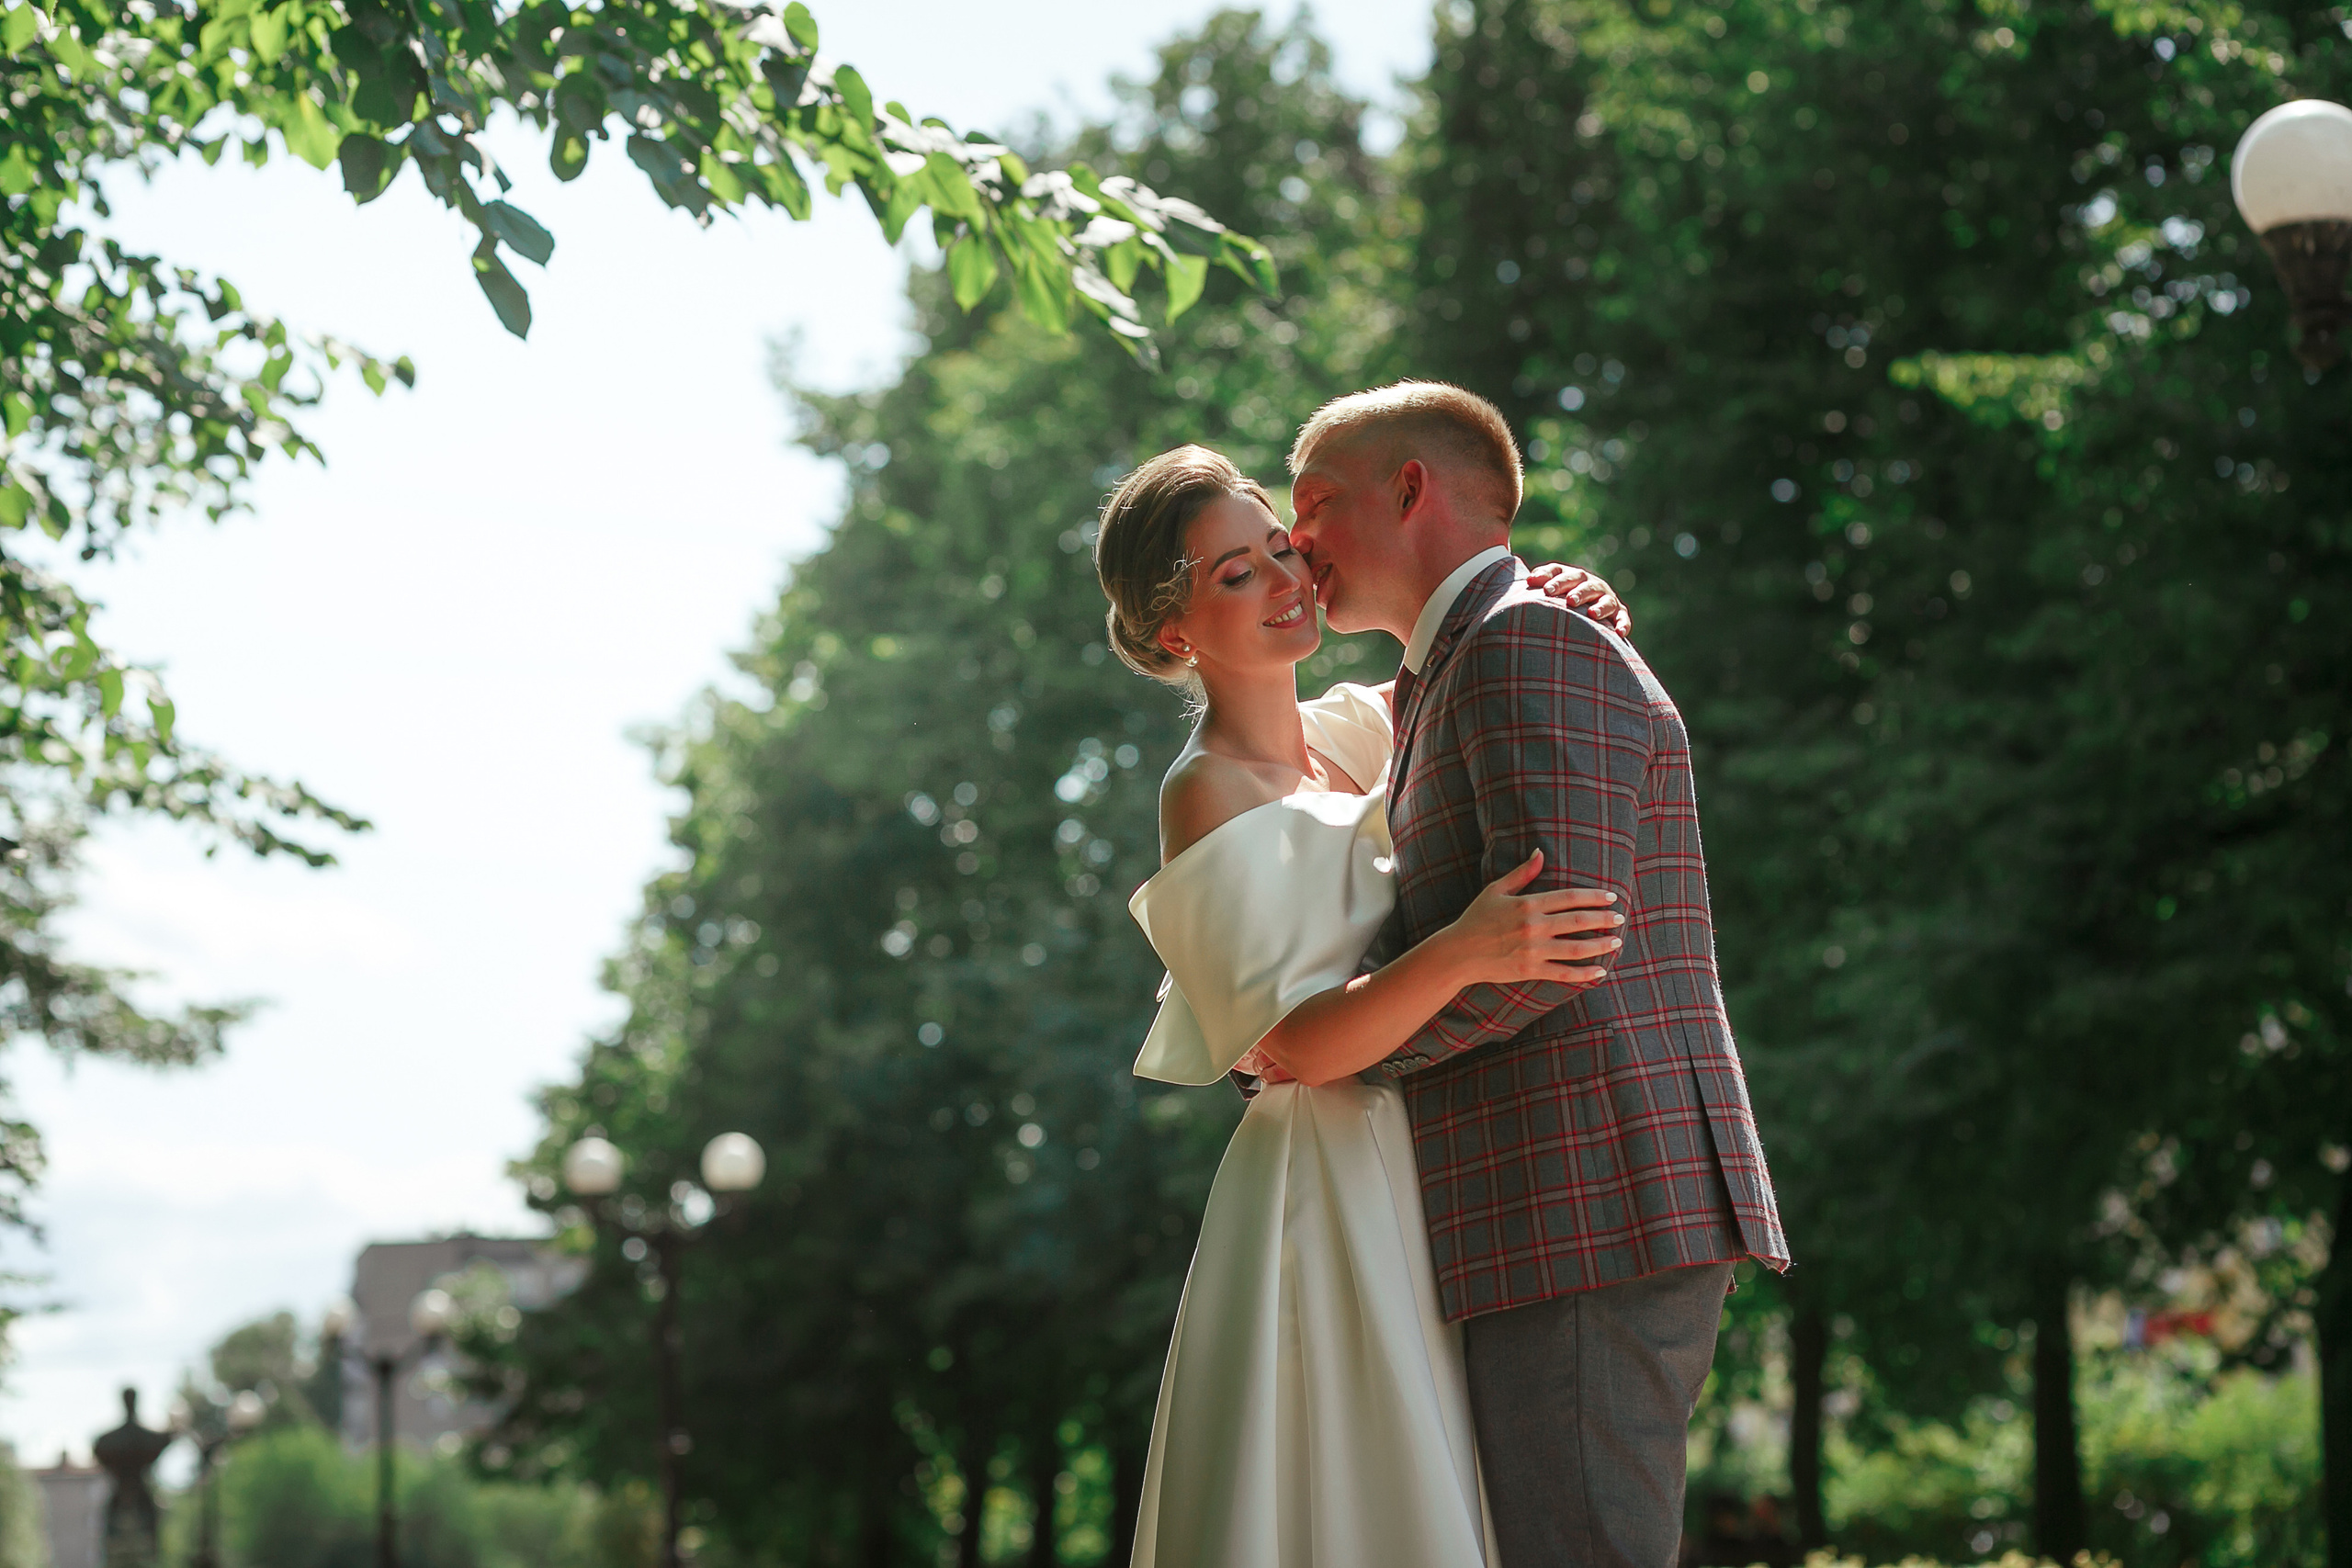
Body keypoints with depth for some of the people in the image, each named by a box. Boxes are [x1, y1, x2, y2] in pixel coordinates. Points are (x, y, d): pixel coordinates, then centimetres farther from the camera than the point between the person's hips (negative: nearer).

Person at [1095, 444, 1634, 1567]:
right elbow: (1290, 1045, -16)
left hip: (1420, 1192, 8)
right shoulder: (1209, 795, -10)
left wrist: (1551, 604, 3)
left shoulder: (1344, 735, 10)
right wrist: (1462, 955, -31)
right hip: (1333, 1206, -8)